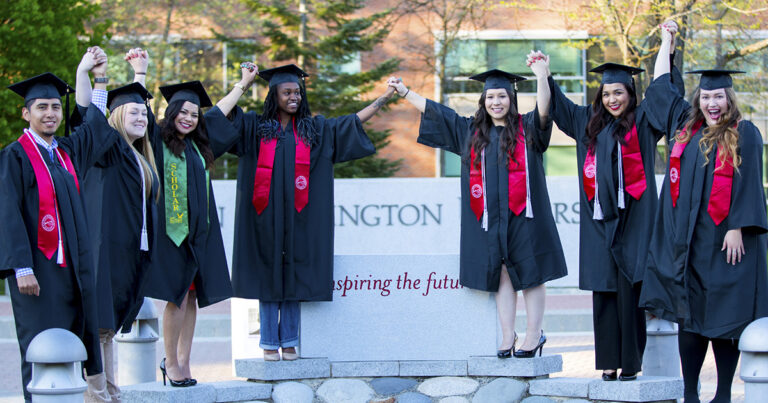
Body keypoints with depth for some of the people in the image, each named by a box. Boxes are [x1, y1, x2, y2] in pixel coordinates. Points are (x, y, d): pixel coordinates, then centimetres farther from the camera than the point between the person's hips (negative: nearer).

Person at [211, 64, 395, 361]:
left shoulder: (315, 129, 11)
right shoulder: (255, 126, 7)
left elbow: (354, 122, 11)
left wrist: (382, 100, 5)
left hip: (297, 217, 1)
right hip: (267, 216, -1)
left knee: (293, 278, 2)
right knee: (268, 277, 1)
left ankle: (289, 341, 8)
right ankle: (269, 342, 6)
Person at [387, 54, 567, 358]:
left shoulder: (527, 129, 2)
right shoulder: (471, 132, 14)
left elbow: (543, 109, -18)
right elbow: (434, 110, 19)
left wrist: (542, 77, -35)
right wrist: (404, 92, 20)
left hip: (522, 216, -3)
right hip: (490, 218, 3)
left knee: (530, 275, -1)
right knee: (501, 276, 5)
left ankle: (534, 335, 4)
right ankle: (507, 337, 9)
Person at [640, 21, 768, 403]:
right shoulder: (688, 128, 12)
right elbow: (663, 87, 25)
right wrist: (666, 42, 29)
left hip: (723, 240, -5)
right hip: (687, 240, 5)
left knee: (723, 316, -1)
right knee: (689, 315, 5)